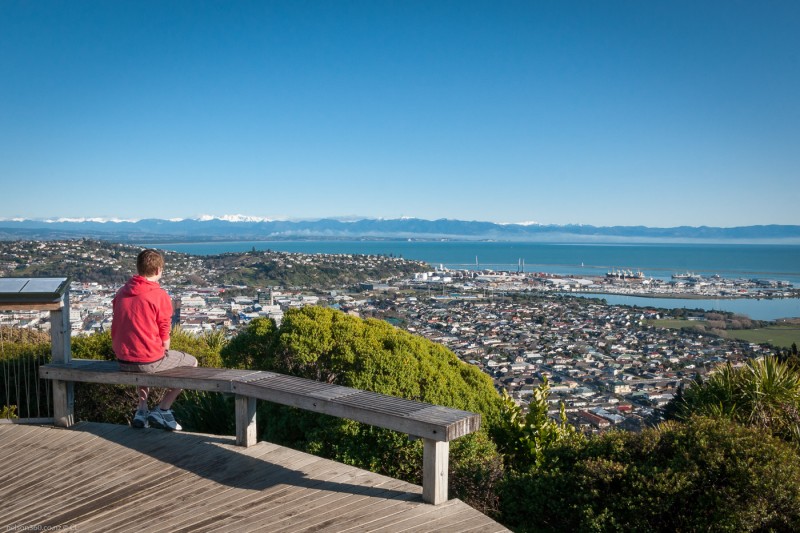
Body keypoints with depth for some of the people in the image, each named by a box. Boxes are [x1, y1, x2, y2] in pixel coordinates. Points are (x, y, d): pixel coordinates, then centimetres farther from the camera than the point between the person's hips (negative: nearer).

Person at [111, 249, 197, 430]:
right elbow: (164, 336, -8)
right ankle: (162, 411, 11)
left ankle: (141, 409, 28)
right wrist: (164, 354, 11)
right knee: (191, 362, 15)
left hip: (123, 361, 7)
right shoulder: (160, 295, -13)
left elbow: (116, 330, 13)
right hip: (149, 361, -7)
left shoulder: (121, 293, 5)